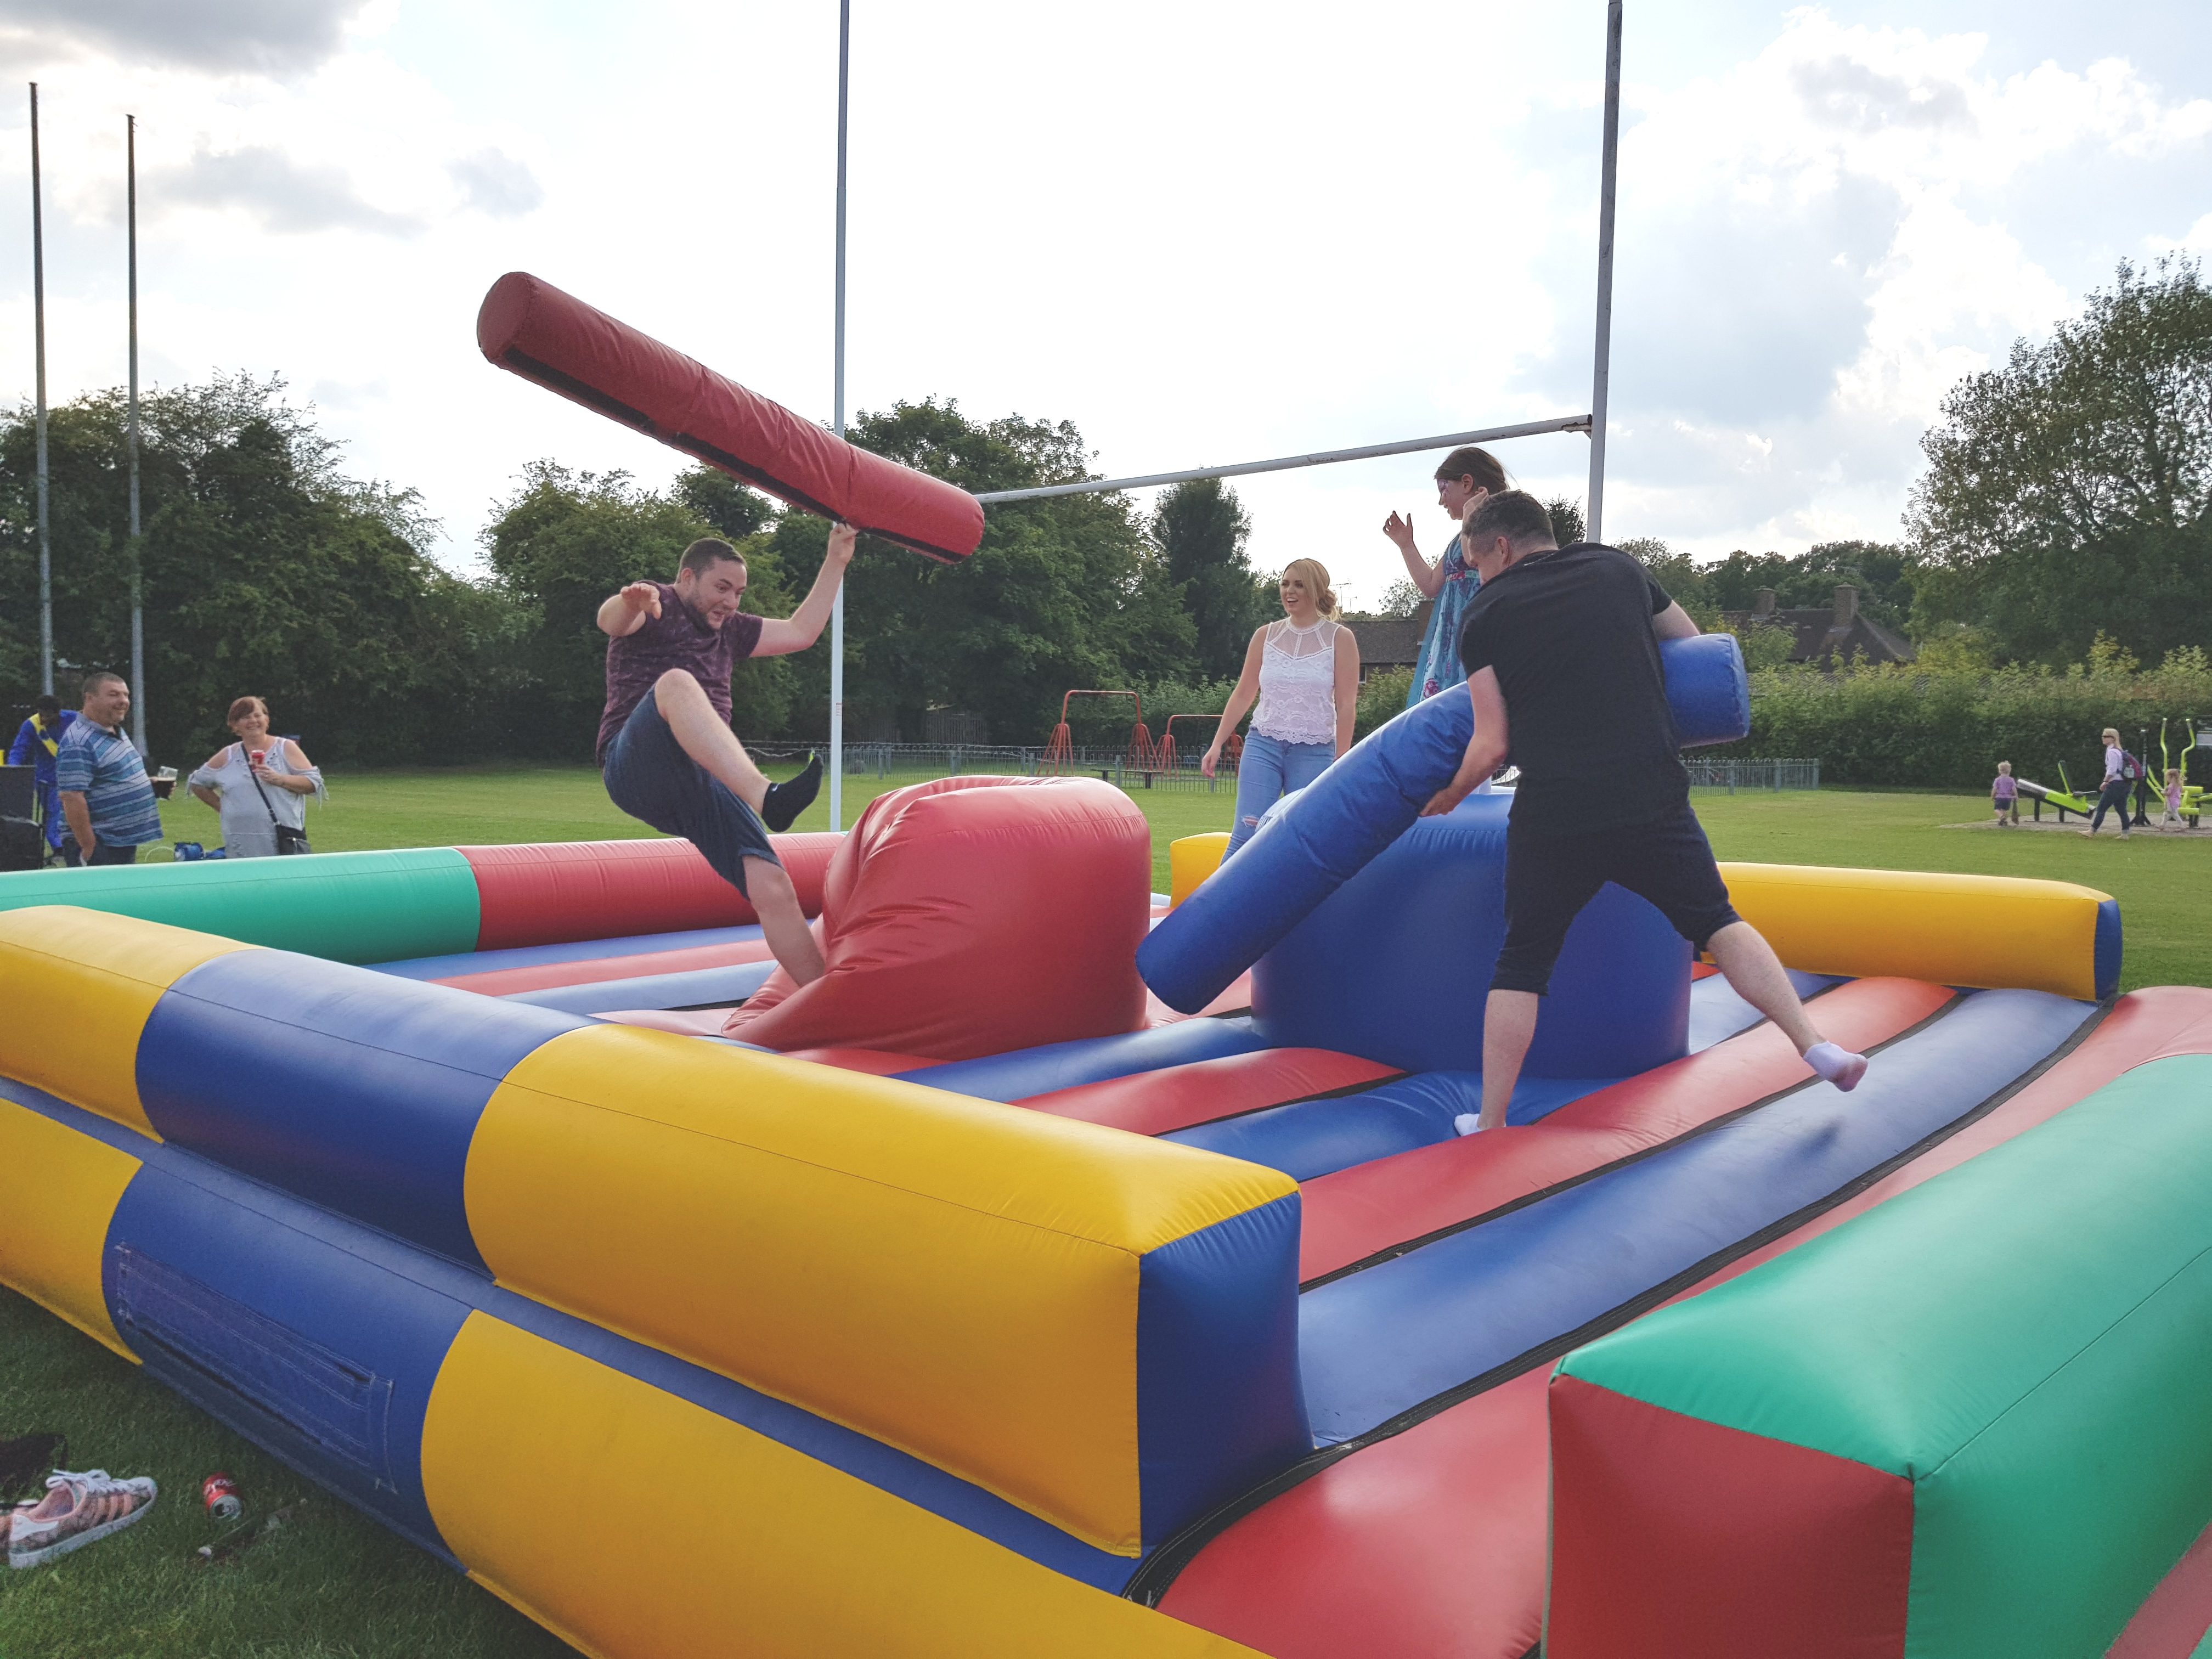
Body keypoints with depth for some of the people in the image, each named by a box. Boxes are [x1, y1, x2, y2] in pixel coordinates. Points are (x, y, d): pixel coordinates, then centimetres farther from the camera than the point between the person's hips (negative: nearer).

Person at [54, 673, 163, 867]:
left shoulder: (116, 731, 11)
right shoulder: (78, 744, -19)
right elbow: (72, 799, -23)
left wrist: (149, 785, 7)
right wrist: (89, 848, -23)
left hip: (126, 842, 9)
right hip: (101, 846, -9)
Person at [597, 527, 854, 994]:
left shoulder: (727, 628, 29)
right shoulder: (656, 609, 7)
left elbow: (800, 633, 32)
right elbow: (611, 620, -17)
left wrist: (836, 562, 29)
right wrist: (630, 602, -42)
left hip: (704, 785, 6)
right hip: (636, 769, -6)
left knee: (774, 890, -12)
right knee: (676, 683, -38)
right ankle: (765, 797, -57)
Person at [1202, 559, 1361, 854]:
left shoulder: (1339, 639, 0)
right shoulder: (1265, 636, 7)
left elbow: (1346, 705, -2)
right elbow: (1243, 695, 12)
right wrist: (1217, 744, 7)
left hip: (1315, 752, -1)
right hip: (1263, 745, 2)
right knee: (1246, 834, -8)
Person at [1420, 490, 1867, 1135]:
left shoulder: (1487, 615, 3)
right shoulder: (1619, 568, 12)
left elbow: (1491, 747, -1)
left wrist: (1444, 800, 15)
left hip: (1552, 816, -2)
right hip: (1655, 801, 2)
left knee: (1522, 963, 10)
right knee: (1717, 921, 20)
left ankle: (1488, 1125, 13)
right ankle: (1815, 1046, 11)